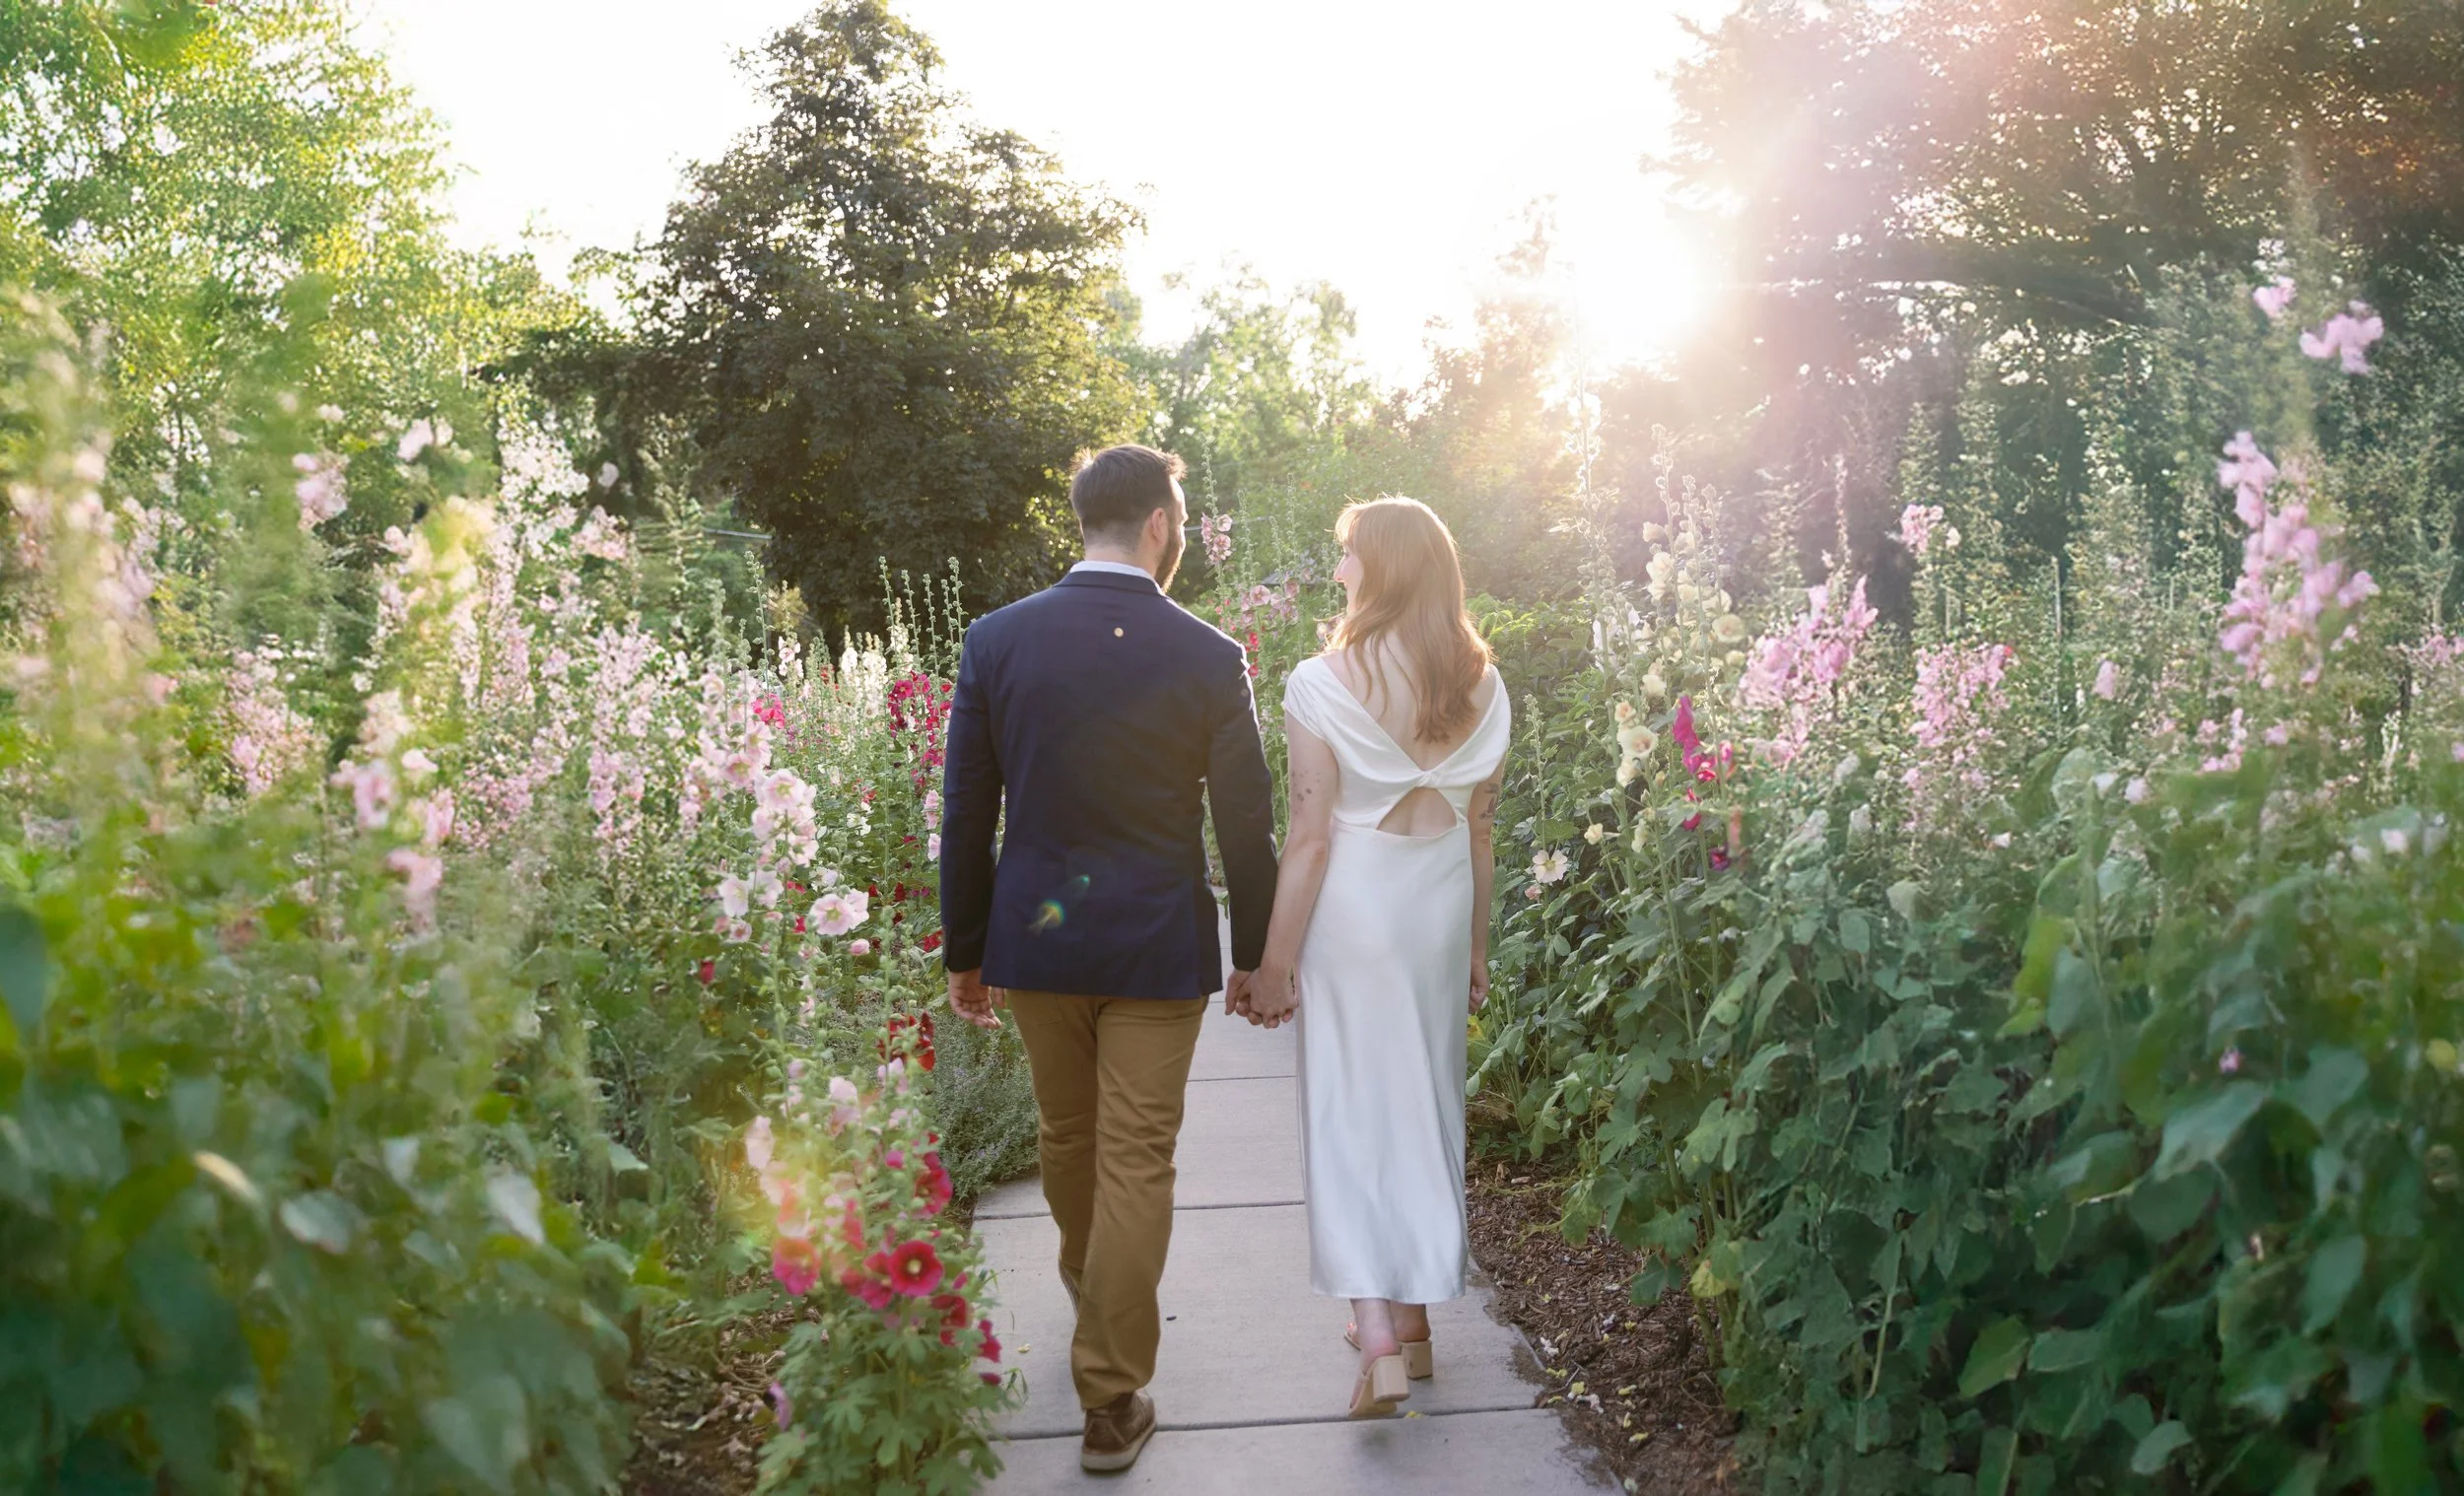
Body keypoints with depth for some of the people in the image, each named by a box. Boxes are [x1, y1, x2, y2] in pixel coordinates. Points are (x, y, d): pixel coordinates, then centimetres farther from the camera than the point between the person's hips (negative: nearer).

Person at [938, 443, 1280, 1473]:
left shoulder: (995, 641, -4)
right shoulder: (1208, 657, -10)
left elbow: (966, 815, 0)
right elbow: (1245, 823, -4)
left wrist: (965, 952, 10)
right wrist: (1255, 952, 9)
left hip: (1036, 935, 3)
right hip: (1160, 946, -3)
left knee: (1065, 1135, 23)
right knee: (1135, 1165, 4)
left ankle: (1092, 1294, 50)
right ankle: (1111, 1402, 10)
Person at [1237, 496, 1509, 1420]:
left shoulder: (1325, 683, -14)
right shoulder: (1480, 685, 1)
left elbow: (1309, 836, -13)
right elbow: (1481, 827, 6)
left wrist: (1275, 960, -6)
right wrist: (1476, 944, 16)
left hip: (1352, 904, -5)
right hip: (1441, 906, 5)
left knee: (1352, 1108, 3)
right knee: (1426, 1100, 16)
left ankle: (1378, 1340, -5)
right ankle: (1413, 1317, 27)